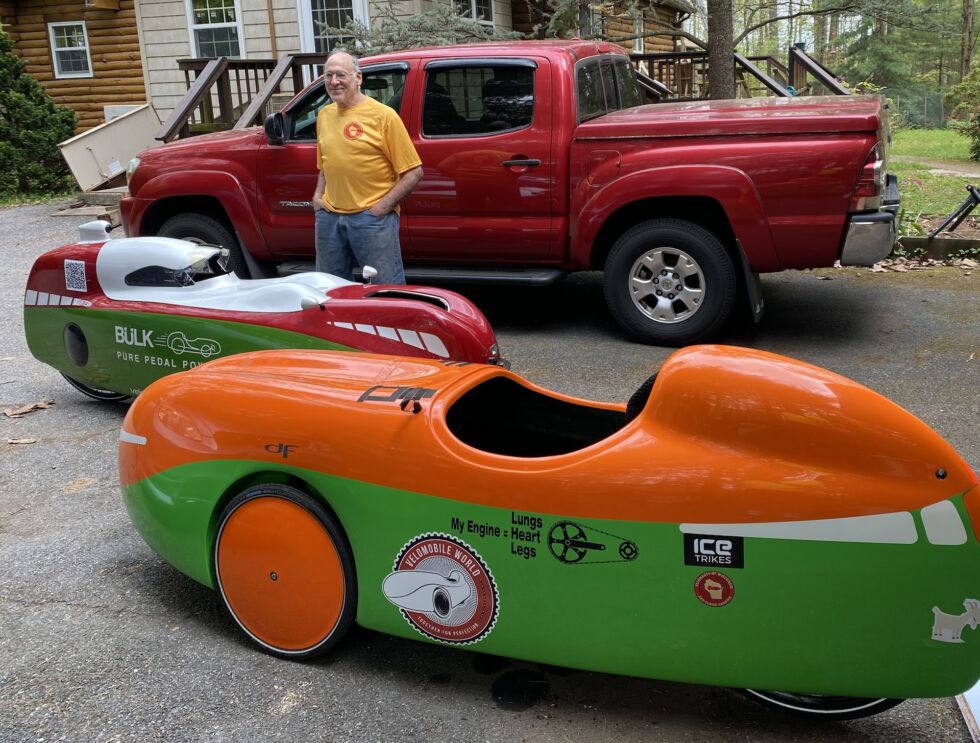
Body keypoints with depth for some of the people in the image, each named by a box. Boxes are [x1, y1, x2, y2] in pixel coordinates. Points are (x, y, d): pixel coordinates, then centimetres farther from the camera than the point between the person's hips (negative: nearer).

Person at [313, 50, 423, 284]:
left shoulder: (383, 115, -7)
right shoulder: (324, 115, 12)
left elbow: (413, 172, -9)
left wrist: (384, 205, -14)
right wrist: (318, 194, 10)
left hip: (372, 216, -6)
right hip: (329, 216, 6)